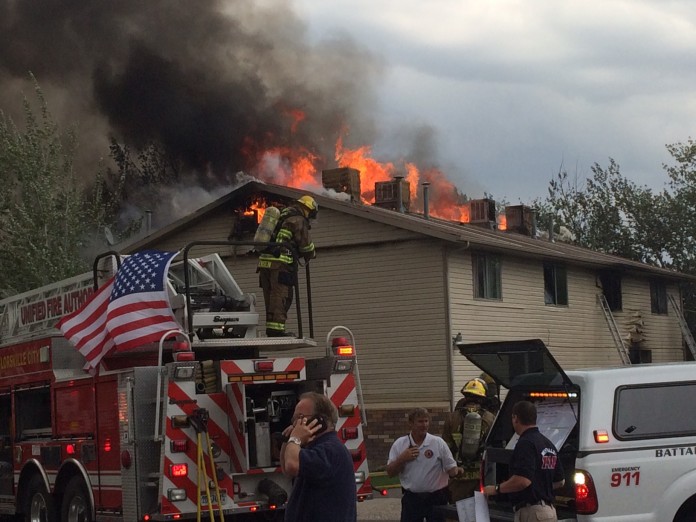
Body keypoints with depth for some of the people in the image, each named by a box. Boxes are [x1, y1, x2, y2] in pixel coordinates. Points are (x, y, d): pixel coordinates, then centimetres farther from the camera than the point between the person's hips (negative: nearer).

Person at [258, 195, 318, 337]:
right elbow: (306, 245, -1)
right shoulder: (299, 220, -1)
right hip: (280, 263, -8)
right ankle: (276, 327, -19)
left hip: (264, 260, 8)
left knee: (271, 297, 9)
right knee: (281, 295, -11)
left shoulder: (282, 217, 26)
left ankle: (271, 328, 7)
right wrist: (311, 255, 20)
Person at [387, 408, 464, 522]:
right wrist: (402, 459, -14)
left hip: (436, 498, -1)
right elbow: (390, 472, 1)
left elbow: (451, 468, -6)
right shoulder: (399, 444, 1)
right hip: (411, 499, 1)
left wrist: (457, 472, -28)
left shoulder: (438, 443, -4)